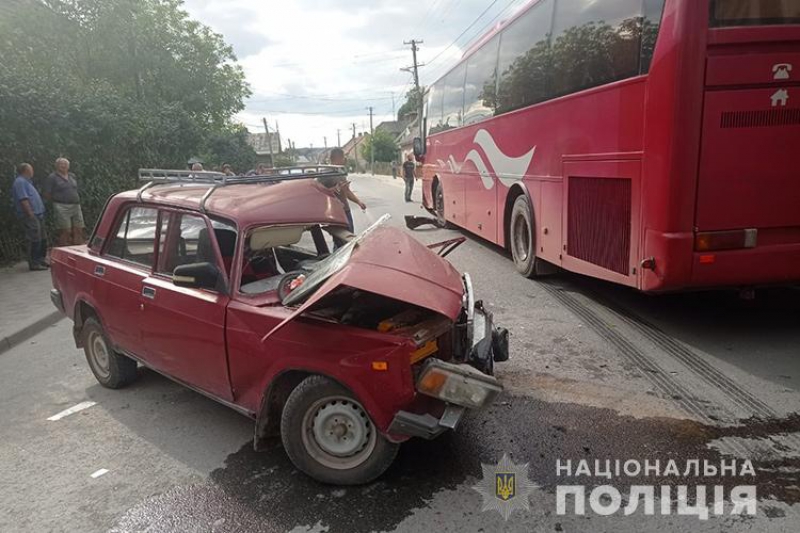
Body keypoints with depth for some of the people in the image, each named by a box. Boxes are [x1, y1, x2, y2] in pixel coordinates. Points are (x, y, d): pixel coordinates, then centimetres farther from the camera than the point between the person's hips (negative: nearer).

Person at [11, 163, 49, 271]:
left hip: (38, 215, 11)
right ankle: (33, 263, -5)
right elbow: (23, 200, -19)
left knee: (43, 239, 15)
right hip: (31, 216, -11)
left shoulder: (26, 182, 22)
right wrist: (31, 214, -21)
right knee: (34, 240, -9)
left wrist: (40, 213, 19)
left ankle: (41, 260, 24)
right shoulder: (20, 182, -11)